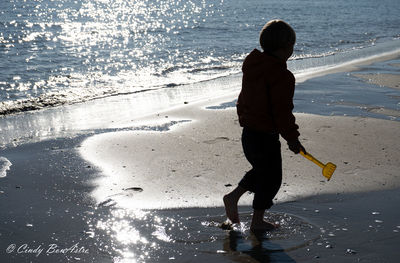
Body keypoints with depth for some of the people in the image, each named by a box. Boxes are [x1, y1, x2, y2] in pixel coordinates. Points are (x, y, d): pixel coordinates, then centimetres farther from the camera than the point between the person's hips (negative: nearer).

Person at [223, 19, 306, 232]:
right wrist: (292, 138, -9)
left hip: (248, 132, 8)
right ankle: (257, 221, 21)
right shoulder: (281, 76, -23)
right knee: (271, 177, 10)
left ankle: (233, 196, 26)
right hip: (265, 137, -8)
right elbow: (282, 112, -20)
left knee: (262, 170, 28)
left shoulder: (253, 65, 4)